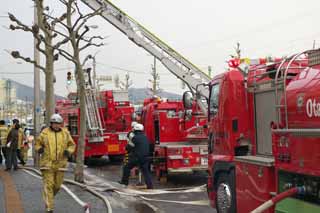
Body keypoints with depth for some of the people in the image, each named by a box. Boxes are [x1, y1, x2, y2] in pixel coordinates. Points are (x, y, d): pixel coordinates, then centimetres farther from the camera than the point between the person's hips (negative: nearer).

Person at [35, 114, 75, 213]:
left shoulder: (65, 133, 1)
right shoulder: (45, 132, -2)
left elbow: (72, 145, 7)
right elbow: (38, 144, 8)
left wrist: (68, 151, -13)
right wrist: (39, 149, -14)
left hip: (60, 163, 2)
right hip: (47, 162, -2)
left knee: (57, 185, 10)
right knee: (48, 185, -6)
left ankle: (48, 197, 40)